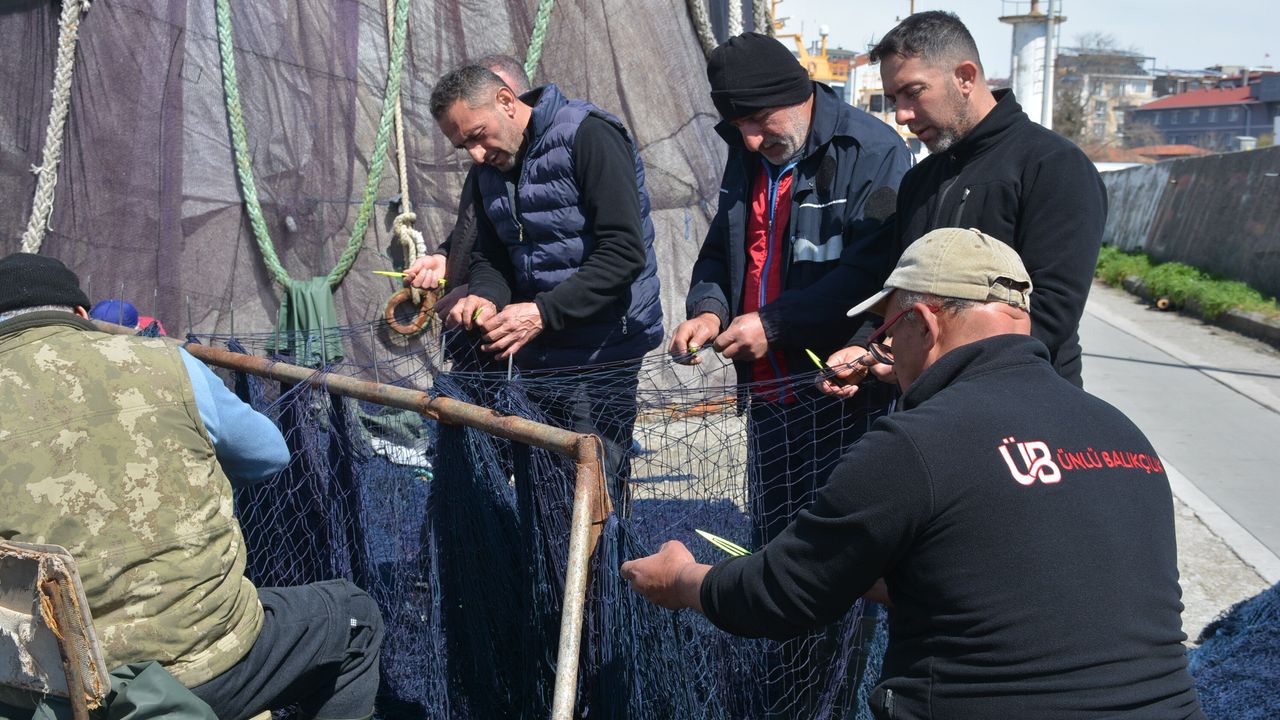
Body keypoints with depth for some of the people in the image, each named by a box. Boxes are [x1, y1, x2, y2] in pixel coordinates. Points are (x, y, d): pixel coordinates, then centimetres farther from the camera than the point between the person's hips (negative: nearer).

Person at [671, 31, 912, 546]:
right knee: (770, 539, 18)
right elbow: (719, 252, 18)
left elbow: (873, 277, -21)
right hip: (768, 393, 7)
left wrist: (774, 324, -21)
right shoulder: (747, 156, 9)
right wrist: (709, 310, -3)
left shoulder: (875, 153, -14)